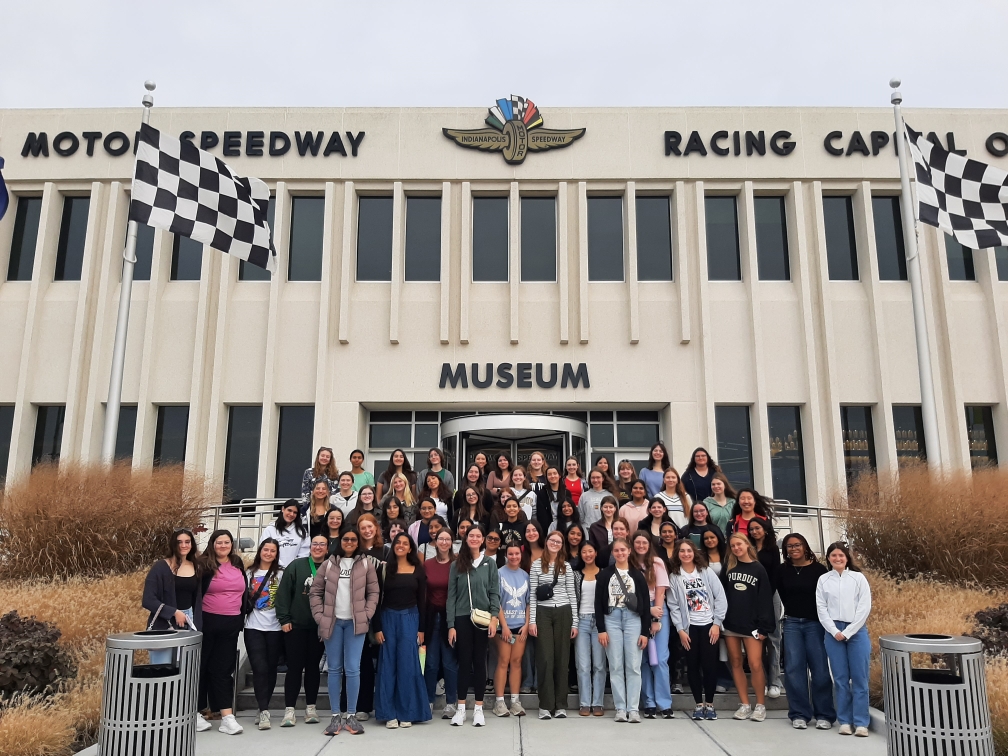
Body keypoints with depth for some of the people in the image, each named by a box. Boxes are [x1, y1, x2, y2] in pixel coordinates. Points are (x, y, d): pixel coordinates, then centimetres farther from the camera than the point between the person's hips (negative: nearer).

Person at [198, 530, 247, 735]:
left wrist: (242, 617, 16)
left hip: (232, 624, 4)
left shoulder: (238, 564, 9)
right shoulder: (205, 565, -5)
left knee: (225, 668, 5)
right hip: (209, 622, -4)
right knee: (203, 665, 4)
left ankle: (227, 715, 4)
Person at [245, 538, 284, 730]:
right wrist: (243, 616, 1)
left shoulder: (281, 574, 3)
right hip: (253, 627, 0)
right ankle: (264, 710, -7)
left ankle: (263, 707, 22)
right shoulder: (250, 573, 6)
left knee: (271, 668, 7)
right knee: (259, 668, -9)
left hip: (275, 628, 0)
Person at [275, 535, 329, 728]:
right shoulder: (296, 566, -1)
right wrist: (284, 619, -8)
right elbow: (283, 592, -3)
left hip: (319, 627, 1)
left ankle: (310, 707, 20)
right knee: (294, 666, 2)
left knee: (313, 666, 10)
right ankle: (289, 709, 10)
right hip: (296, 625, -1)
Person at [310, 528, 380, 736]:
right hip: (332, 622, 1)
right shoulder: (328, 564, 5)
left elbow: (373, 592, 3)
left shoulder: (366, 564, 3)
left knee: (353, 669, -3)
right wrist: (319, 616, -2)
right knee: (334, 669, 7)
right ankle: (335, 715, 16)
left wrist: (367, 616, -7)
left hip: (355, 623, -1)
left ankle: (351, 715, 8)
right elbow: (315, 591, 6)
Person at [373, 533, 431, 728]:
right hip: (388, 618, 0)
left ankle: (407, 713, 11)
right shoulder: (385, 568, 2)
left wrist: (421, 629, 0)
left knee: (408, 665, 1)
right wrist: (377, 627, -5)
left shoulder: (418, 570, 4)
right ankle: (389, 714, 10)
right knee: (388, 665, 3)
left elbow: (422, 601, 4)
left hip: (410, 619, 0)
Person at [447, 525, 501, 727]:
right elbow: (451, 596, 3)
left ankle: (478, 709, 13)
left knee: (479, 662, 6)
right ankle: (460, 708, 12)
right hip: (462, 619, 0)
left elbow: (495, 593, 2)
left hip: (483, 619, 0)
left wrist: (494, 617, -12)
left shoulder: (490, 565, 6)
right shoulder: (457, 565, 6)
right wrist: (451, 625, -3)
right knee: (464, 662, 4)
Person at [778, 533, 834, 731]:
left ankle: (824, 715, 11)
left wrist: (821, 617, -5)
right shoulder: (782, 571, 4)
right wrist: (794, 611, 8)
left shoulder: (818, 569, -4)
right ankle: (799, 714, 7)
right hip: (792, 623, 2)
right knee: (794, 668, 0)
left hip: (814, 623, -2)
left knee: (820, 669, 0)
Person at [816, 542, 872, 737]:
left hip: (857, 631, -1)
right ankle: (844, 721, 11)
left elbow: (865, 607, -3)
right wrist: (835, 631, -7)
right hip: (833, 632, 1)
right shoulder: (823, 580, 6)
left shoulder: (858, 578, 2)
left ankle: (861, 723, 4)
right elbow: (821, 608, 4)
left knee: (859, 678, -1)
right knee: (840, 678, 4)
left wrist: (847, 632, -7)